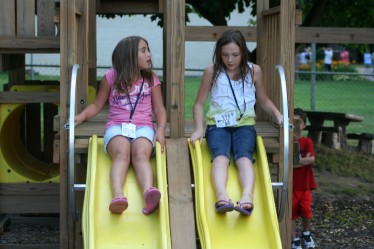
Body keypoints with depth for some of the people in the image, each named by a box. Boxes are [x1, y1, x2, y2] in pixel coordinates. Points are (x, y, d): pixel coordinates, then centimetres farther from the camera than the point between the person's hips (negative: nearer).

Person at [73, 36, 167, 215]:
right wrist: (80, 117, -6)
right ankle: (118, 195, -58)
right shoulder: (111, 77, 10)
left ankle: (148, 194, -60)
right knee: (122, 154, -34)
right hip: (117, 127, 0)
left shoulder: (151, 80, 15)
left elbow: (159, 109, 14)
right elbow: (97, 105, 13)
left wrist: (161, 130, -5)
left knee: (140, 154, -33)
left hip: (143, 127, 1)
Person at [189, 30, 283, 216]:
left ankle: (247, 196, -54)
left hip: (244, 124, 1)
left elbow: (263, 100, 22)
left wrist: (278, 114, 3)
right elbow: (199, 104, 9)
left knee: (244, 156, -30)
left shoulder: (254, 71, 10)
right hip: (218, 124, -1)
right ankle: (221, 195, -56)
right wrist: (199, 129, -5)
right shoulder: (212, 71, 5)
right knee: (220, 156, -32)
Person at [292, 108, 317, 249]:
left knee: (306, 210, 7)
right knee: (291, 211, 3)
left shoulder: (307, 142, 2)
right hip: (290, 183, -2)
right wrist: (303, 160, -16)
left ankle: (306, 234, 32)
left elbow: (311, 159, -11)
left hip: (305, 183, 2)